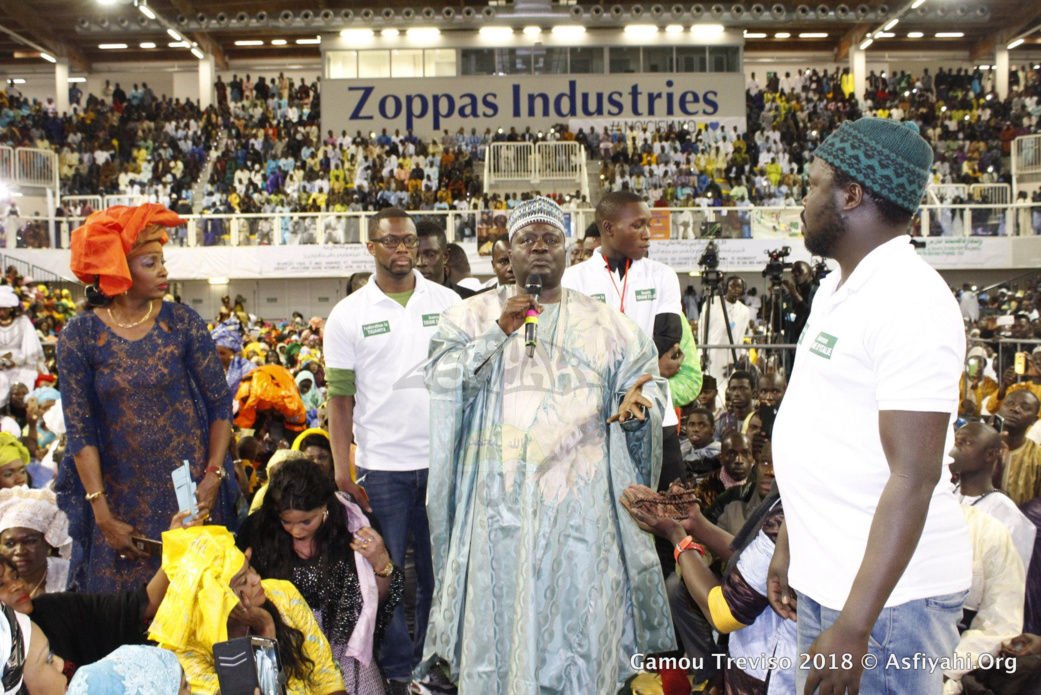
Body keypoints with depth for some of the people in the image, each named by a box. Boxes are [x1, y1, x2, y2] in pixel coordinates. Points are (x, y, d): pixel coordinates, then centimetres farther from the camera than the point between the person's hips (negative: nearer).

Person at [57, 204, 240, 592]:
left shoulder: (183, 323, -4)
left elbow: (220, 404, -2)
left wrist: (213, 476, -11)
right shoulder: (79, 337, -5)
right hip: (120, 496, 0)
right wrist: (102, 513, -10)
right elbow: (79, 430, -6)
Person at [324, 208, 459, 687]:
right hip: (381, 466, -1)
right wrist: (341, 470, -5)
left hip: (444, 459, 1)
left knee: (439, 572, 12)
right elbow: (340, 399, 0)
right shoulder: (348, 315, 1)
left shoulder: (448, 302, 4)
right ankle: (398, 670, 24)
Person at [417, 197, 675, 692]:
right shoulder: (471, 315, 8)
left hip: (582, 498, 1)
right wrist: (500, 332, -15)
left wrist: (637, 402, -16)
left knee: (580, 615, 2)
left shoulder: (605, 323, 11)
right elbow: (442, 380, -4)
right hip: (500, 500, 0)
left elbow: (647, 381, 7)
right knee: (499, 618, 3)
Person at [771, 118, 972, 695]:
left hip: (888, 591, -9)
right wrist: (788, 545, 18)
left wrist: (853, 628, -25)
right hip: (825, 579, 9)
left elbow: (913, 477, -24)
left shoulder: (909, 302, -20)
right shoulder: (836, 288, 11)